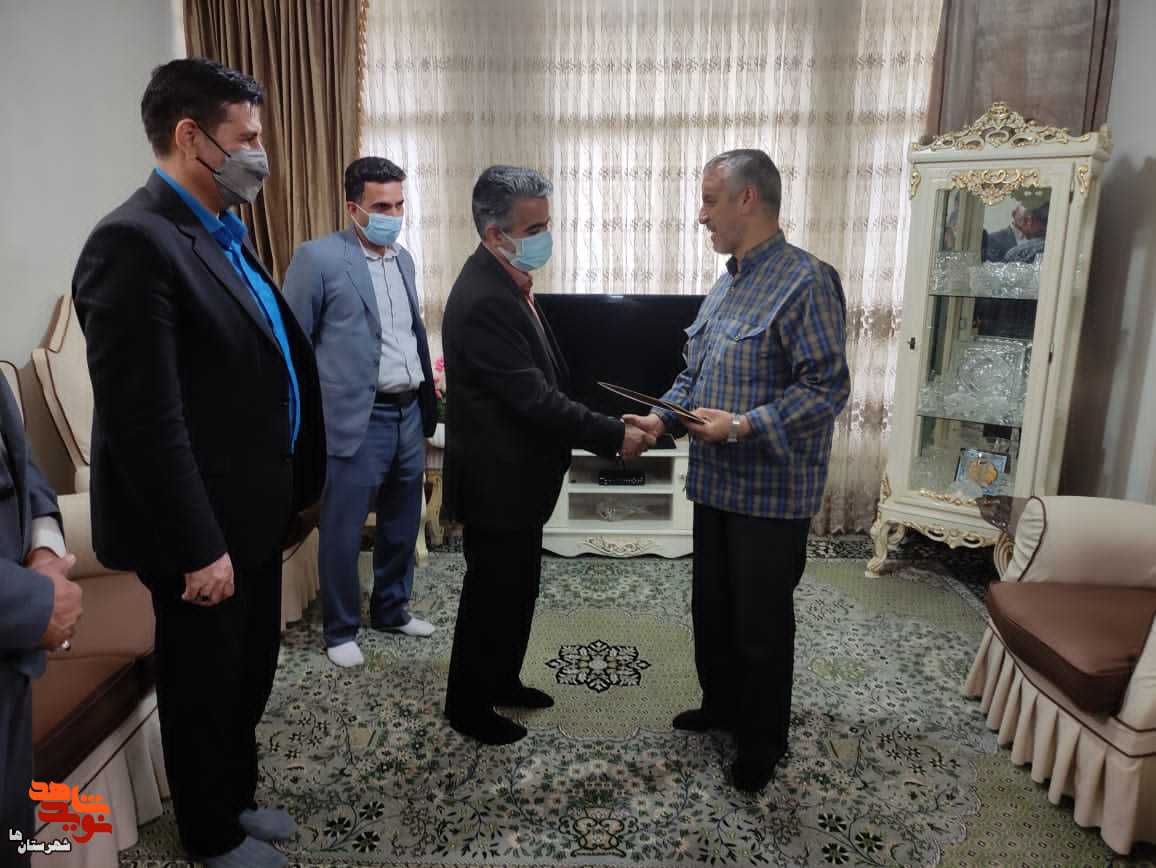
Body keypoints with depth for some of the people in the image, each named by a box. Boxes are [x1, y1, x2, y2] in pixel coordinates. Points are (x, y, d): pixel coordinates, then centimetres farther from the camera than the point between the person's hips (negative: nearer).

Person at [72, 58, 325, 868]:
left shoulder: (225, 233, 10)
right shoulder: (135, 241, -20)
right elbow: (146, 421, -24)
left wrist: (292, 492, 14)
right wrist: (198, 548, -21)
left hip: (254, 513, 9)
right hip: (203, 532, -9)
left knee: (250, 671, 24)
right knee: (205, 685, 13)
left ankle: (237, 798, 47)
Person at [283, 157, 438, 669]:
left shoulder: (403, 259, 13)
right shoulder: (318, 258, -8)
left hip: (409, 414, 7)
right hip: (356, 420, -7)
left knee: (402, 525, 17)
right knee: (343, 532, 4)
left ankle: (391, 610, 36)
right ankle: (340, 631, 22)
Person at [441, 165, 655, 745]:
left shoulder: (506, 285, 7)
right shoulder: (482, 301, -25)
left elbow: (544, 381, 14)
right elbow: (535, 399, -27)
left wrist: (609, 427, 9)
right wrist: (614, 437, -21)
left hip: (516, 476, 10)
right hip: (495, 482, -10)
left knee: (517, 587, 22)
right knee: (491, 594, 7)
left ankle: (502, 681, 41)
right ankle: (468, 707, 27)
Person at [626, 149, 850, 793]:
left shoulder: (806, 281, -15)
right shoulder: (726, 285, 13)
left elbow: (827, 387, -21)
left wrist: (745, 426, -27)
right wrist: (662, 418, 2)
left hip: (771, 491, -8)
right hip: (717, 482, 8)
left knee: (761, 620, 7)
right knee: (711, 607, 20)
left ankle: (764, 741, 27)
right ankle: (721, 705, 42)